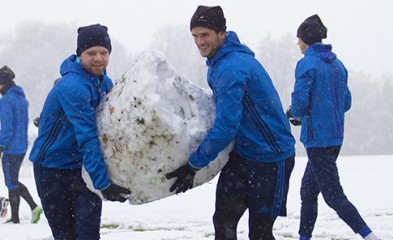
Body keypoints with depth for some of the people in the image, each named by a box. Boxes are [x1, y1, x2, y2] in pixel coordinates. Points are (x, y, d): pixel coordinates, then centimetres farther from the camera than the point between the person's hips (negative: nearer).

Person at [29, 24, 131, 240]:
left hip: (81, 166, 6)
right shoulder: (72, 87, -25)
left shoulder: (104, 83, 2)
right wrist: (103, 183, -33)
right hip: (52, 169, -6)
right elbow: (87, 138, -30)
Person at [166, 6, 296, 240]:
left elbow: (226, 126, -26)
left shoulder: (231, 69, -24)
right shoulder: (219, 62, 7)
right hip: (242, 154, 9)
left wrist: (193, 165, -20)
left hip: (270, 158, -9)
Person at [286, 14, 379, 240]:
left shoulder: (307, 64, -13)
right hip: (335, 137, 8)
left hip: (317, 137, -8)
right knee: (308, 192, 18)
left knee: (334, 195, -6)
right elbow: (346, 103, 16)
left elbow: (300, 103, -18)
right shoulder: (338, 64, 11)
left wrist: (292, 113, 5)